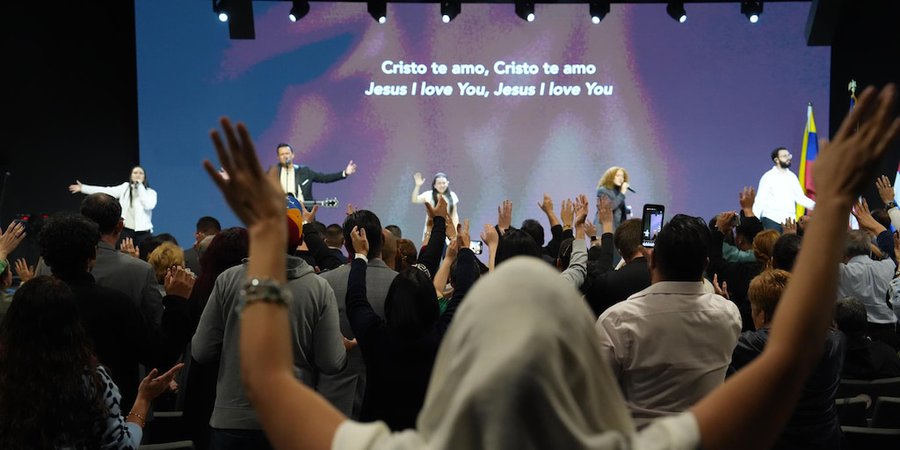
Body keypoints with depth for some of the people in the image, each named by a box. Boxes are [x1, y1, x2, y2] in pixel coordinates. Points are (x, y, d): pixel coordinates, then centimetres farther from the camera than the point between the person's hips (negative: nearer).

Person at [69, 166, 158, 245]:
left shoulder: (151, 192, 3)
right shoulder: (125, 187, 8)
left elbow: (148, 205, -16)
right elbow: (105, 191, 4)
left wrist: (140, 187, -10)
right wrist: (83, 188, 1)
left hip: (143, 232, -2)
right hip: (126, 230, 2)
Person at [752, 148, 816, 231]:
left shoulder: (792, 176, 11)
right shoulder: (768, 176, -2)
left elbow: (800, 197, 11)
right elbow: (760, 199, -5)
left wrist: (814, 206, -5)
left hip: (789, 220, 4)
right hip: (771, 219, -4)